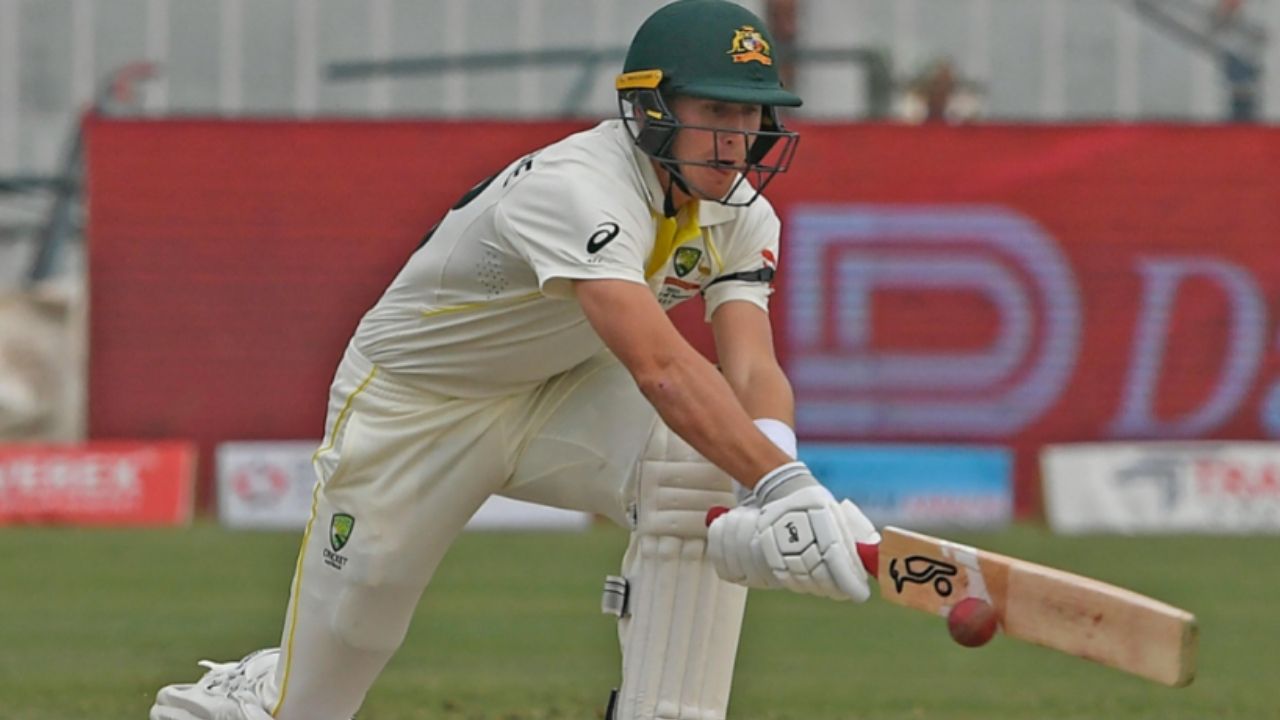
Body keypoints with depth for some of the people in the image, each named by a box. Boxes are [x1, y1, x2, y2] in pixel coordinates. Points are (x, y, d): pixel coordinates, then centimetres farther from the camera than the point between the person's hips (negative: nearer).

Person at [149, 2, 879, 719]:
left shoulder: (740, 217, -11)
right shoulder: (577, 188, -36)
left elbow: (753, 370, -25)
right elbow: (659, 367, -49)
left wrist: (780, 487, -47)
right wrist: (781, 484, -61)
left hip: (560, 393, 5)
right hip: (413, 410, -5)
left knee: (706, 462, -28)